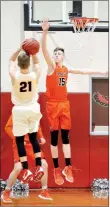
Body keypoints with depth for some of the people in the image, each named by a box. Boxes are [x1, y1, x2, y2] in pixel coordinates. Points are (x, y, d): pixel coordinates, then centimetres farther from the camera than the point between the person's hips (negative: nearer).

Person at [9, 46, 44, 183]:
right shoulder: (35, 75, -13)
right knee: (33, 137, 15)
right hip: (33, 108, 3)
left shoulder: (14, 75, -17)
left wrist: (20, 49, -3)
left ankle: (26, 170, 1)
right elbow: (36, 63, 9)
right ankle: (39, 167, 8)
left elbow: (11, 60, 2)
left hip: (19, 110, -3)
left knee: (19, 139, 5)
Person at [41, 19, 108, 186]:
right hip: (53, 104, -4)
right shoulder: (51, 66, -4)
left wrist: (101, 72, 28)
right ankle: (56, 170, 7)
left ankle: (68, 168, 9)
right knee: (54, 136, 0)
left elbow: (83, 71, 24)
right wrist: (45, 32, -34)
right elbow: (44, 50, -19)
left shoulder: (66, 69, 10)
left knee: (65, 136, 4)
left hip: (65, 104, 4)